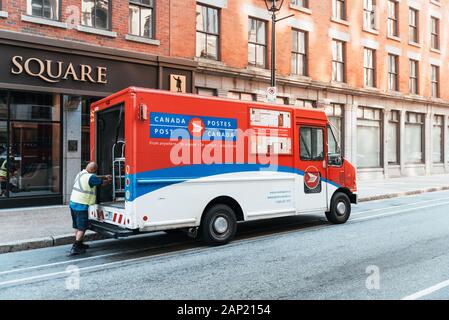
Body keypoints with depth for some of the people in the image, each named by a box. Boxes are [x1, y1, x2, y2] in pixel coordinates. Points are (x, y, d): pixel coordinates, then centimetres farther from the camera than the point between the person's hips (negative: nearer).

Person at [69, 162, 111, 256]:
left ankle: (79, 244, 32)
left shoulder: (81, 173, 10)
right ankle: (75, 248, -4)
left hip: (73, 203, 9)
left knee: (77, 226, 20)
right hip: (81, 206, -9)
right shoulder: (90, 177, -17)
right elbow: (102, 183, -3)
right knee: (82, 228, -2)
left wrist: (105, 176, 22)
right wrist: (109, 181, 15)